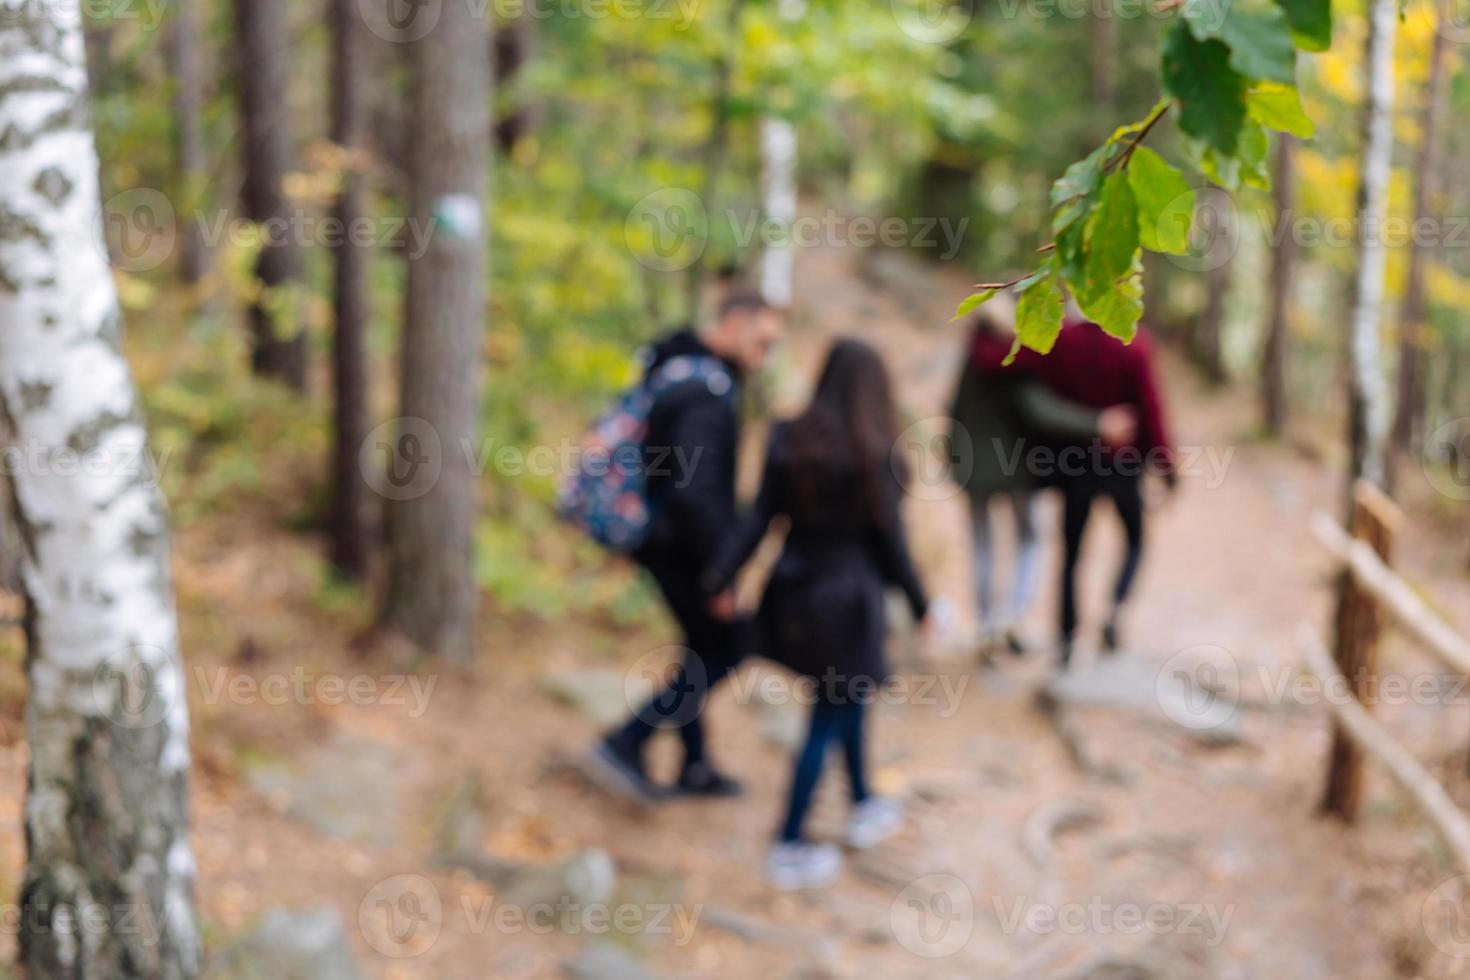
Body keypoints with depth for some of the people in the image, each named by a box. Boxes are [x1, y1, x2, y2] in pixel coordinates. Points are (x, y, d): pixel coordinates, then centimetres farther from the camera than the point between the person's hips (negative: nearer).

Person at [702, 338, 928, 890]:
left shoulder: (790, 439, -1)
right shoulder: (875, 451, -14)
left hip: (796, 594, 6)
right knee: (829, 720, 4)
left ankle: (864, 809, 39)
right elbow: (887, 536, -9)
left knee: (845, 699, 25)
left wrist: (721, 576, -4)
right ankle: (790, 850, 9)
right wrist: (919, 603, 2)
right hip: (848, 596, -6)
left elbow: (760, 516, -5)